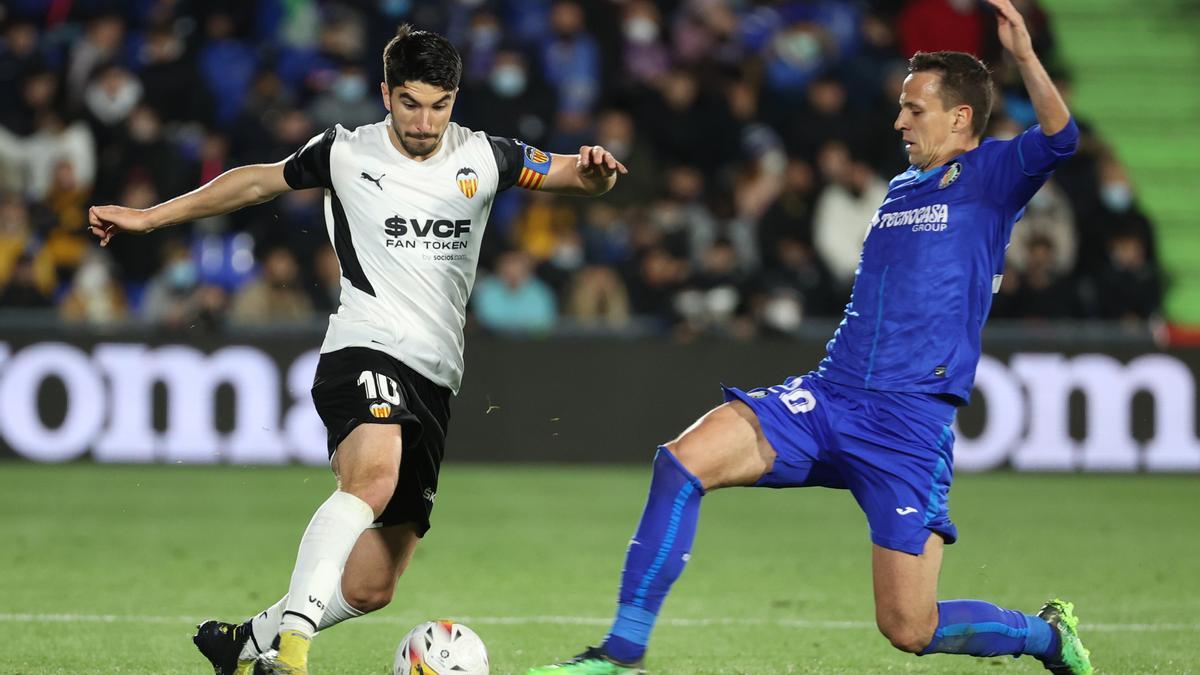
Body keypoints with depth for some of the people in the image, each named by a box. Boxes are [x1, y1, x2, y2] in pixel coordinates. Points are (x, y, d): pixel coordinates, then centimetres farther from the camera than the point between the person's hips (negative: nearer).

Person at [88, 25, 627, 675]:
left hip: (434, 378, 4)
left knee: (370, 586, 2)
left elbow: (579, 177, 12)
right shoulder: (346, 154, 3)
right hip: (364, 353, -4)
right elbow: (258, 181, 17)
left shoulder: (482, 157, 7)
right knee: (374, 475, -38)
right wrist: (148, 217, 20)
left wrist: (593, 171, -13)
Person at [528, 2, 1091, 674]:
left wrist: (1024, 55, -33)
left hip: (911, 423, -6)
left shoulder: (990, 176, 0)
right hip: (827, 394, 6)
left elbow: (1057, 137, -21)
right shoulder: (902, 188, 20)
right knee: (682, 461, -17)